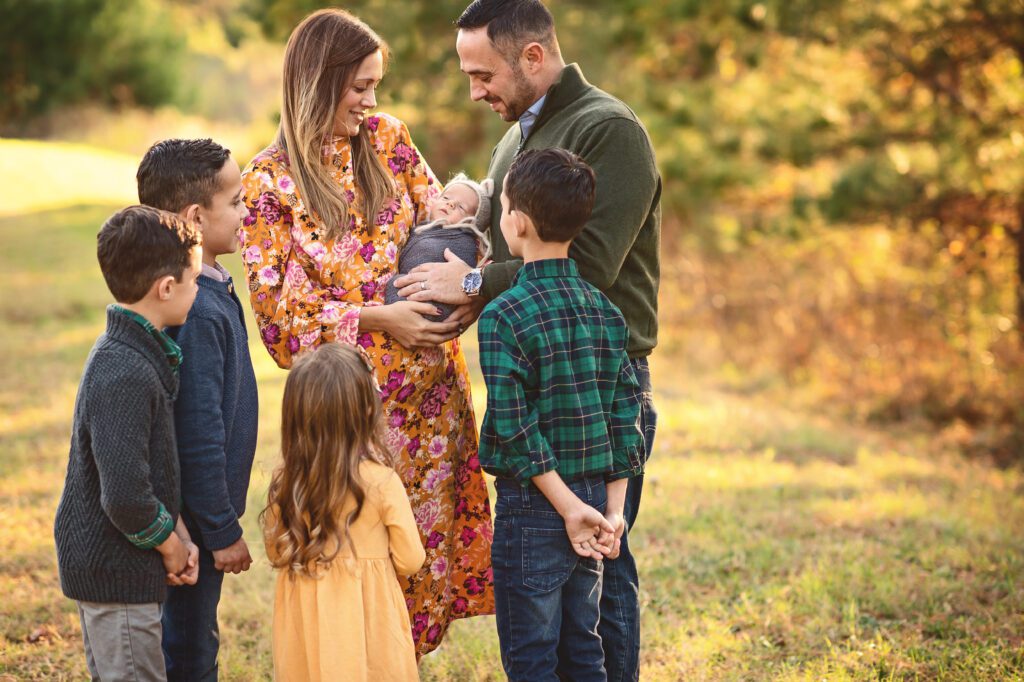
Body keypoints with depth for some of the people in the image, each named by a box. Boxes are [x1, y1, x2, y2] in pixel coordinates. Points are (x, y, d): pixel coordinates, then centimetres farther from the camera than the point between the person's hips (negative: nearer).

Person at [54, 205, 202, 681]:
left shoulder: (143, 353, 6)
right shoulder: (125, 376, -26)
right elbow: (125, 496, -30)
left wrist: (179, 535, 6)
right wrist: (170, 545, -13)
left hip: (99, 565, 10)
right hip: (117, 571, -10)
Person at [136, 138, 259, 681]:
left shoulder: (209, 291, 5)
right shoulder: (198, 313, -26)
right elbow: (198, 436, -25)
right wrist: (221, 531, -17)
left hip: (197, 511, 9)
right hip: (194, 515, -9)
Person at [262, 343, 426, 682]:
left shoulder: (283, 484, -9)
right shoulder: (382, 481, -17)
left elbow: (276, 552, 6)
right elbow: (410, 560, -7)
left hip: (307, 623, 3)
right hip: (366, 622, -3)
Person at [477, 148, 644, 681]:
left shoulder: (504, 316, -14)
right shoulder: (605, 311, 4)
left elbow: (514, 428, -18)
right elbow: (626, 413, 3)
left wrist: (567, 507, -13)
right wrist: (612, 508, 4)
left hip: (535, 505, -6)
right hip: (594, 499, 6)